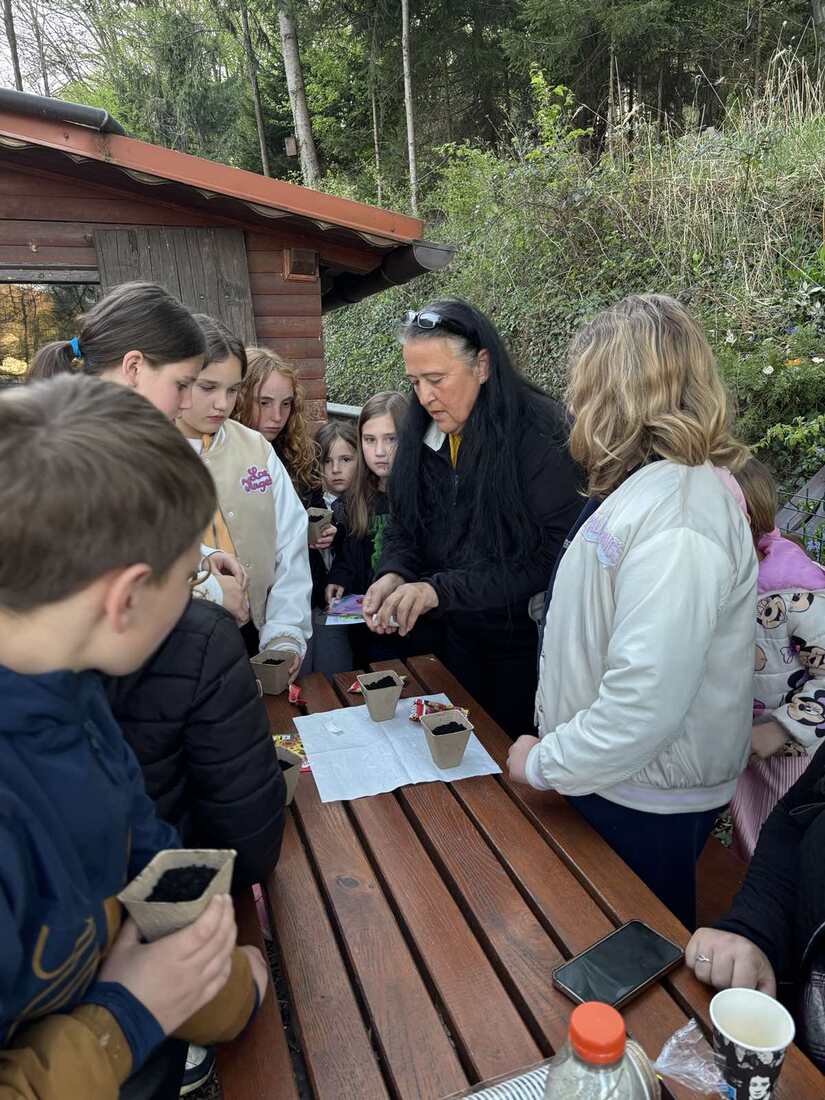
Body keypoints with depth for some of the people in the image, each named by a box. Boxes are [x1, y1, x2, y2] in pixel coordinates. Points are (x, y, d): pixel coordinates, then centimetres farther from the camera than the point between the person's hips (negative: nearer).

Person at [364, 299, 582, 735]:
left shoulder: (539, 434, -21)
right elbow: (404, 527, 5)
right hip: (451, 633, 6)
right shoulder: (422, 436, -1)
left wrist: (440, 590, -29)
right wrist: (394, 574, -17)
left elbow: (548, 557, -24)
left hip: (521, 636, -5)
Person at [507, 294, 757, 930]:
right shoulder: (650, 486, 4)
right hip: (609, 780, 9)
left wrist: (544, 764, -19)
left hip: (646, 802, -8)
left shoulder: (675, 518, -28)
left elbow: (645, 703, -32)